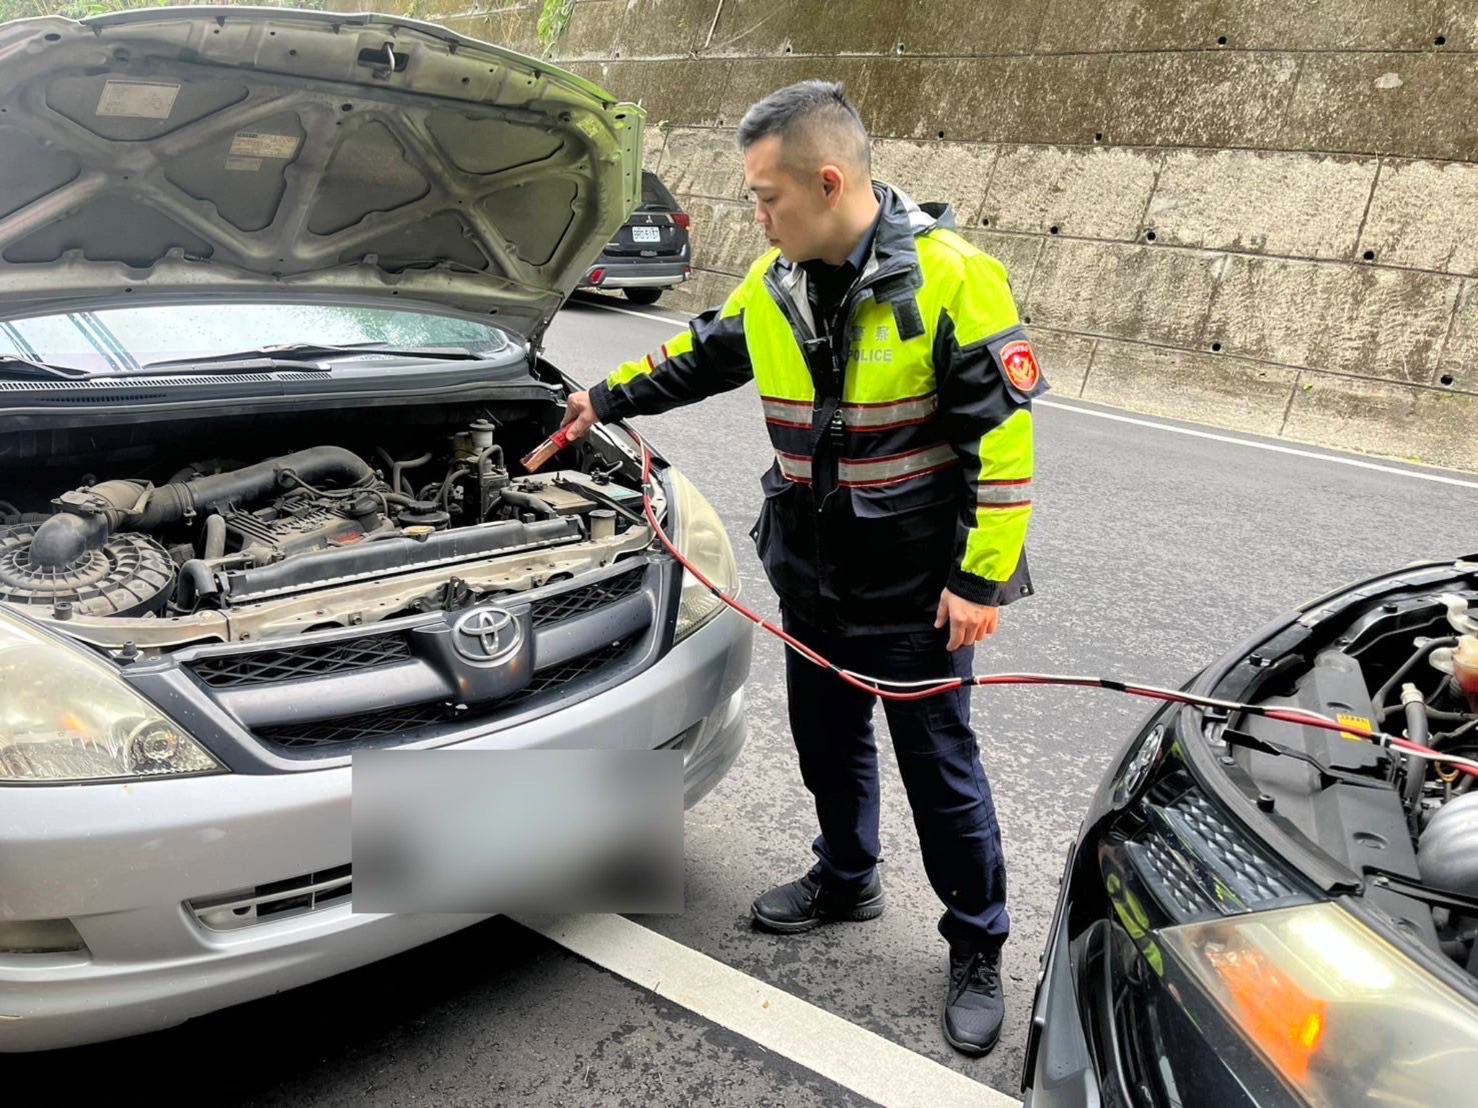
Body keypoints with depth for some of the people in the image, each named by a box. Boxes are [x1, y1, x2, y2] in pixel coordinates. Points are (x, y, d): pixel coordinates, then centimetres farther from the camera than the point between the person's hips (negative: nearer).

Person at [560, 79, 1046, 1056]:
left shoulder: (951, 278, -20)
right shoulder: (778, 282, -1)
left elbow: (1005, 440, -19)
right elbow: (705, 354, 19)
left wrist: (981, 580, -20)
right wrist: (612, 399, 24)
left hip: (917, 582, -6)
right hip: (813, 572, 6)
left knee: (939, 760, 6)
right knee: (828, 736, 21)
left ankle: (979, 947, 26)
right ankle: (847, 879, 46)